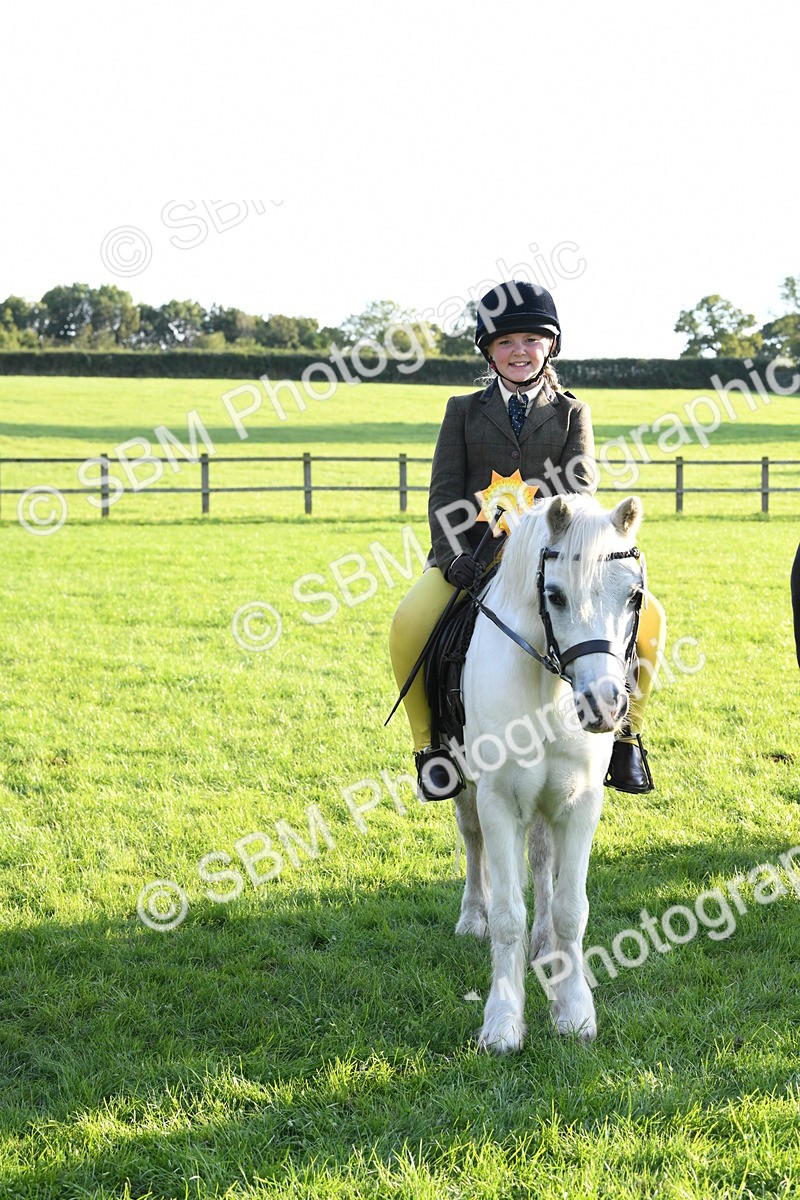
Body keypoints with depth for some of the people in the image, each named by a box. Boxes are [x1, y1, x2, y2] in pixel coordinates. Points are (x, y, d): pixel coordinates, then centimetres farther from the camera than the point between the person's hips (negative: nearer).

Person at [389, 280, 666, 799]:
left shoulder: (571, 412, 12)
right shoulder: (465, 410, 13)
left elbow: (579, 488, -3)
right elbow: (445, 492, 4)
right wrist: (453, 554, -15)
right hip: (472, 553, 0)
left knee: (646, 616, -21)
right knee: (409, 626, -30)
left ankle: (625, 731, -2)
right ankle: (430, 743, -10)